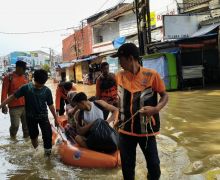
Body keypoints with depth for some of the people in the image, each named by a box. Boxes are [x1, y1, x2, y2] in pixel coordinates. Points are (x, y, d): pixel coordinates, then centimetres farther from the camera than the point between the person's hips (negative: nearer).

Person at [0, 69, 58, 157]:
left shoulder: (47, 90, -11)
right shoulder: (26, 88, -14)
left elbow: (50, 105, -1)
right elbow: (13, 96, -9)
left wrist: (55, 118, 3)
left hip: (43, 116, 0)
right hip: (31, 117, 0)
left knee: (48, 134, -10)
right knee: (33, 135, 15)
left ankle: (47, 152, 8)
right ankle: (35, 150, 42)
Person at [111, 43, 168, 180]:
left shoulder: (151, 75, -12)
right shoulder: (120, 76, 2)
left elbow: (165, 95, -5)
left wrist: (156, 109, -22)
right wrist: (119, 117, 11)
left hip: (146, 129, -3)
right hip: (125, 129, 4)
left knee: (154, 165, 5)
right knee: (127, 166, 12)